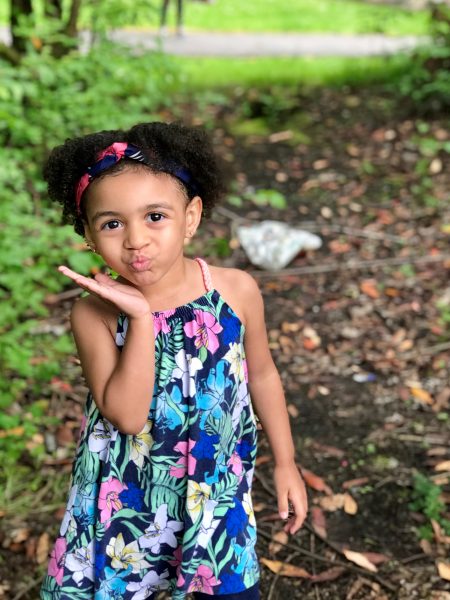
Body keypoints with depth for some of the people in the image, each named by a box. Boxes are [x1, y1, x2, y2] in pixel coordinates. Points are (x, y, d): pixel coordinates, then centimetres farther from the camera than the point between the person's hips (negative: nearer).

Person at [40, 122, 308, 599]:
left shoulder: (237, 291, -14)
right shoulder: (95, 314, -18)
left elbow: (261, 375, 2)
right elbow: (127, 415, -26)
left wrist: (285, 463, 8)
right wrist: (141, 318, -31)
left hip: (217, 487, 1)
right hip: (125, 495, 0)